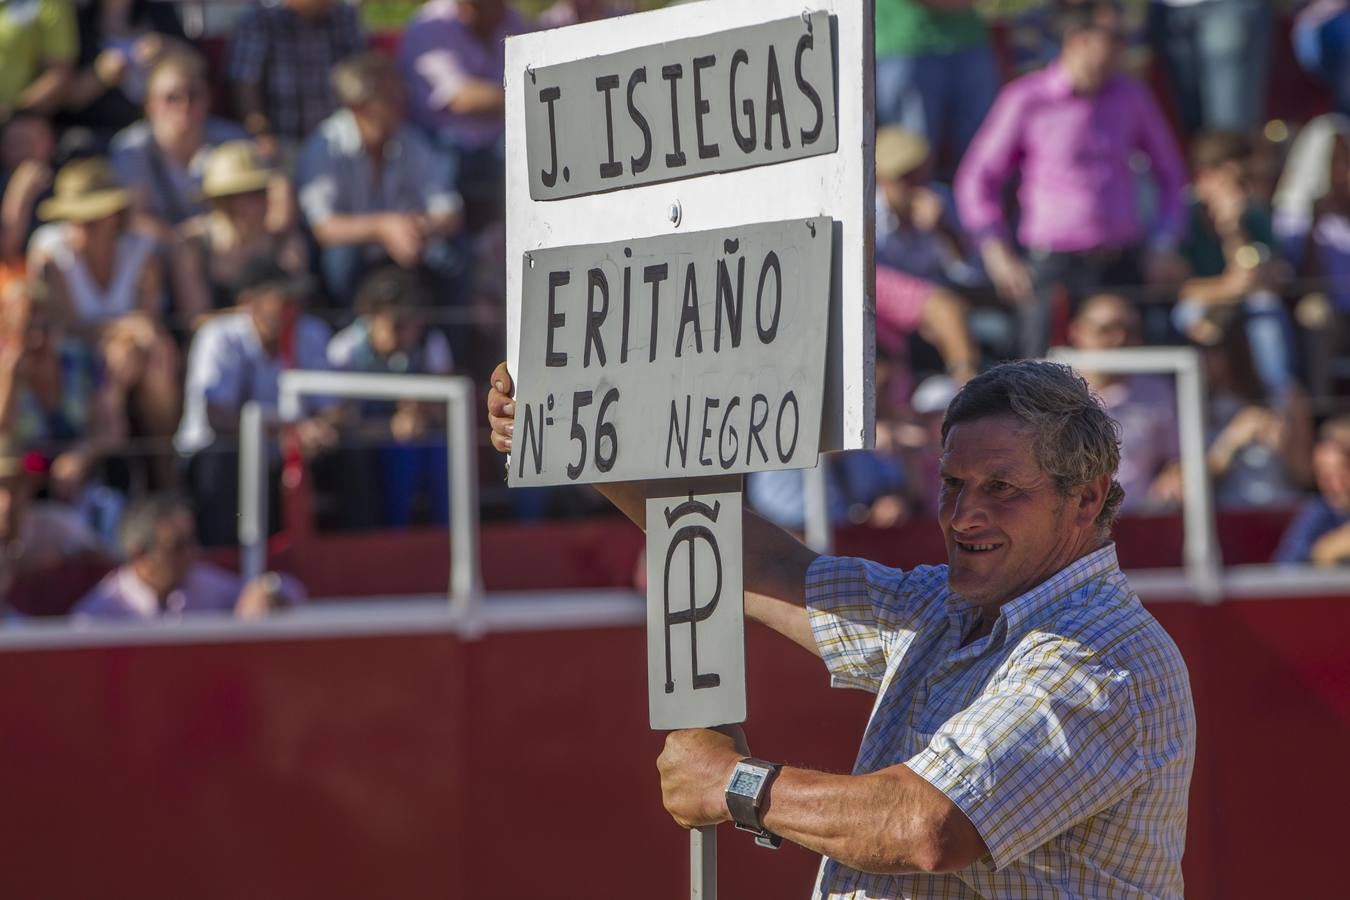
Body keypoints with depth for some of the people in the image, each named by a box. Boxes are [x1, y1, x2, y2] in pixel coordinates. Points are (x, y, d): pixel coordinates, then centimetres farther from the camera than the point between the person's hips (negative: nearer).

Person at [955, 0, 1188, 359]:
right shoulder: (1026, 100, -1)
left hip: (1125, 263, 3)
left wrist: (1164, 245, 6)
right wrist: (1000, 256, -7)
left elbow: (1170, 174, 20)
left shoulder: (1131, 97, 9)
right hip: (1054, 266, -3)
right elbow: (977, 181, 3)